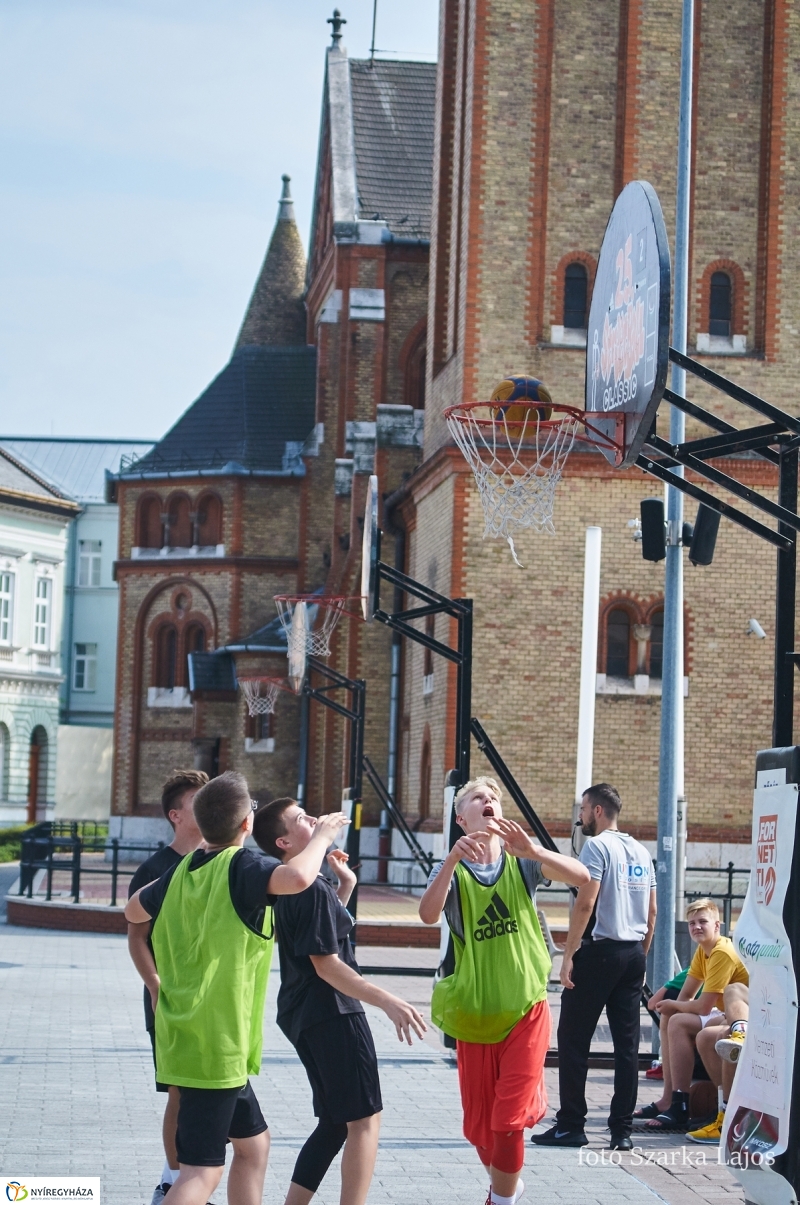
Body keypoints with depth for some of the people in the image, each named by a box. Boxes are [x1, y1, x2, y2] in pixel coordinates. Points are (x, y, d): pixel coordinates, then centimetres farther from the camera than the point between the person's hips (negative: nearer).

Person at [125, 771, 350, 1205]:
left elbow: (134, 911, 25)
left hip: (182, 1035, 9)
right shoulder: (243, 869, -15)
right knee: (202, 1170, -10)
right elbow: (298, 877, -36)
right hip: (216, 1044, -9)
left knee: (253, 1142, 22)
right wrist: (322, 836, -17)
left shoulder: (182, 871, 7)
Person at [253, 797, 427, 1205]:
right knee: (364, 1120, -6)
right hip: (332, 1014, -10)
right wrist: (386, 1001, -26)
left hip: (303, 1015, 10)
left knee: (335, 1122, 16)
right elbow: (326, 964, -22)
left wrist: (345, 885, 18)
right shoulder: (313, 889, -18)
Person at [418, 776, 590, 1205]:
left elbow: (581, 876, -17)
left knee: (509, 1121, -9)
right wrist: (453, 859, -37)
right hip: (473, 1014, 1)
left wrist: (533, 851, -33)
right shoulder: (452, 870, -3)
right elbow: (428, 914, -23)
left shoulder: (522, 862, -1)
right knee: (478, 1125, 11)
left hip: (525, 1011, -1)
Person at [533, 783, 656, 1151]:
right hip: (633, 954, 7)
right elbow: (651, 912, 16)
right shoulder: (641, 852, 15)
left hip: (598, 952, -7)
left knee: (573, 1039, 0)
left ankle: (570, 1125, 0)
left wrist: (568, 955, -12)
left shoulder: (597, 847, -8)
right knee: (627, 1044, 5)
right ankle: (622, 1130, 5)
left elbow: (585, 904, -15)